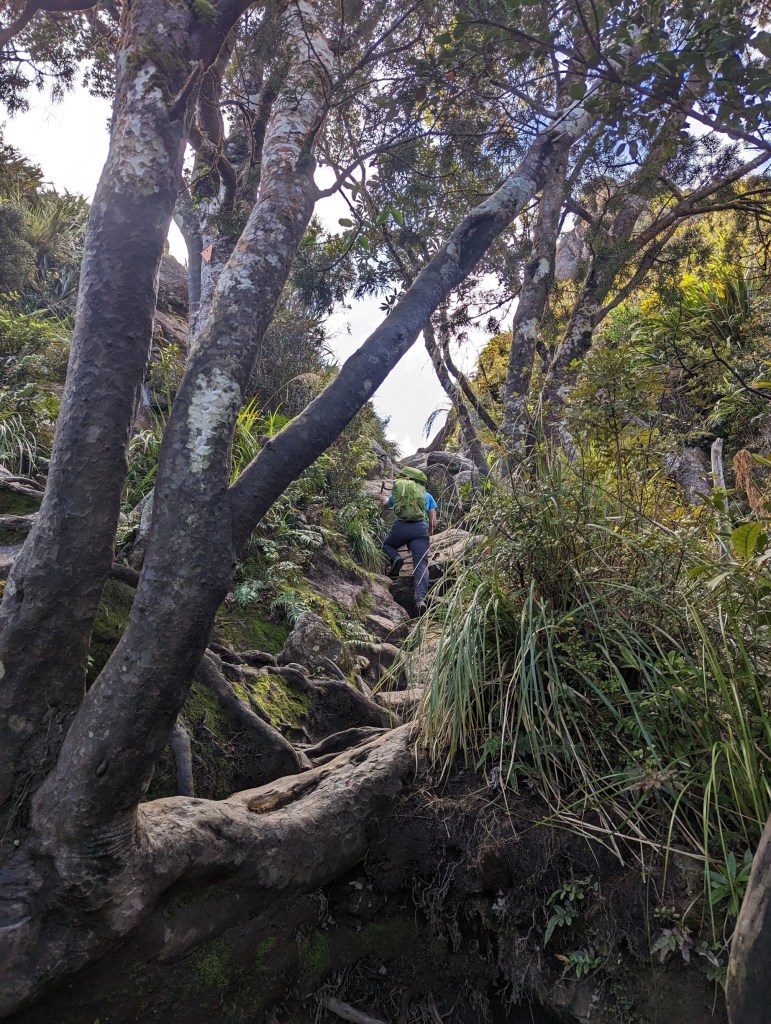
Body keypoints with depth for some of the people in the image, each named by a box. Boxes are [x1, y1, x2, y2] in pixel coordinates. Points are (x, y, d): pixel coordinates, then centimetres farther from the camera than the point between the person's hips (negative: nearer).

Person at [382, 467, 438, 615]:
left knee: (387, 545, 30)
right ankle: (421, 598, -30)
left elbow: (386, 505, 49)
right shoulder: (427, 495, 25)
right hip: (421, 528, 0)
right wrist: (429, 535, 39)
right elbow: (433, 523, 18)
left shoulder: (397, 491, 27)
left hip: (401, 525, 1)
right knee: (421, 564, -6)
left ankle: (395, 558, -4)